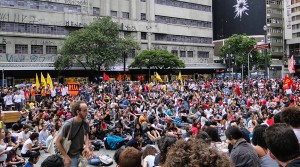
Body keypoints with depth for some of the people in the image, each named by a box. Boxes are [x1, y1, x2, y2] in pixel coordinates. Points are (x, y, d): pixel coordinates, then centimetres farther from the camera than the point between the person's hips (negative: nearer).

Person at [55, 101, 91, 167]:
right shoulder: (68, 124, -21)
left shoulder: (85, 124, -8)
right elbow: (58, 141, -15)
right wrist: (66, 157, -16)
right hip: (70, 156, -5)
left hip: (81, 154, 5)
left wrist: (87, 147, -10)